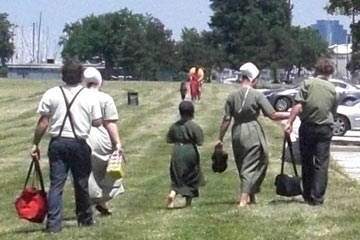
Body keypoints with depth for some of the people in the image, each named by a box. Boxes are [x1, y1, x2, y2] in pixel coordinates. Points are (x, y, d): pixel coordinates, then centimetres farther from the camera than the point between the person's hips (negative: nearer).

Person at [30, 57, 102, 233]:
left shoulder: (51, 94, -2)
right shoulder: (89, 96, -3)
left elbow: (43, 123, -4)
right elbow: (97, 123, -2)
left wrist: (35, 144, 3)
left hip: (57, 143, 0)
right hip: (79, 144, 0)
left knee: (56, 183, 1)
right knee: (81, 184, 13)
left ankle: (53, 223, -6)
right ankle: (85, 219, 29)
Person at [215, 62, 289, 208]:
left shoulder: (232, 96, 2)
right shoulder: (257, 95, -8)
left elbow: (227, 119, 1)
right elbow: (273, 115, -9)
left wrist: (220, 139, 7)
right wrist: (291, 114, 3)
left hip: (237, 133, 4)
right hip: (252, 133, -4)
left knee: (243, 166, 17)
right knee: (251, 166, 0)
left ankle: (251, 197, 28)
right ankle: (244, 200, -10)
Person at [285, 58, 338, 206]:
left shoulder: (308, 83, -4)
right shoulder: (332, 89, 5)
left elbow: (298, 105, -12)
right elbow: (333, 112, 7)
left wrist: (289, 122, -13)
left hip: (307, 126, 0)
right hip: (324, 128, 0)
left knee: (307, 162, 11)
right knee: (321, 164, 3)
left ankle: (307, 196, 19)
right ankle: (317, 197, -3)